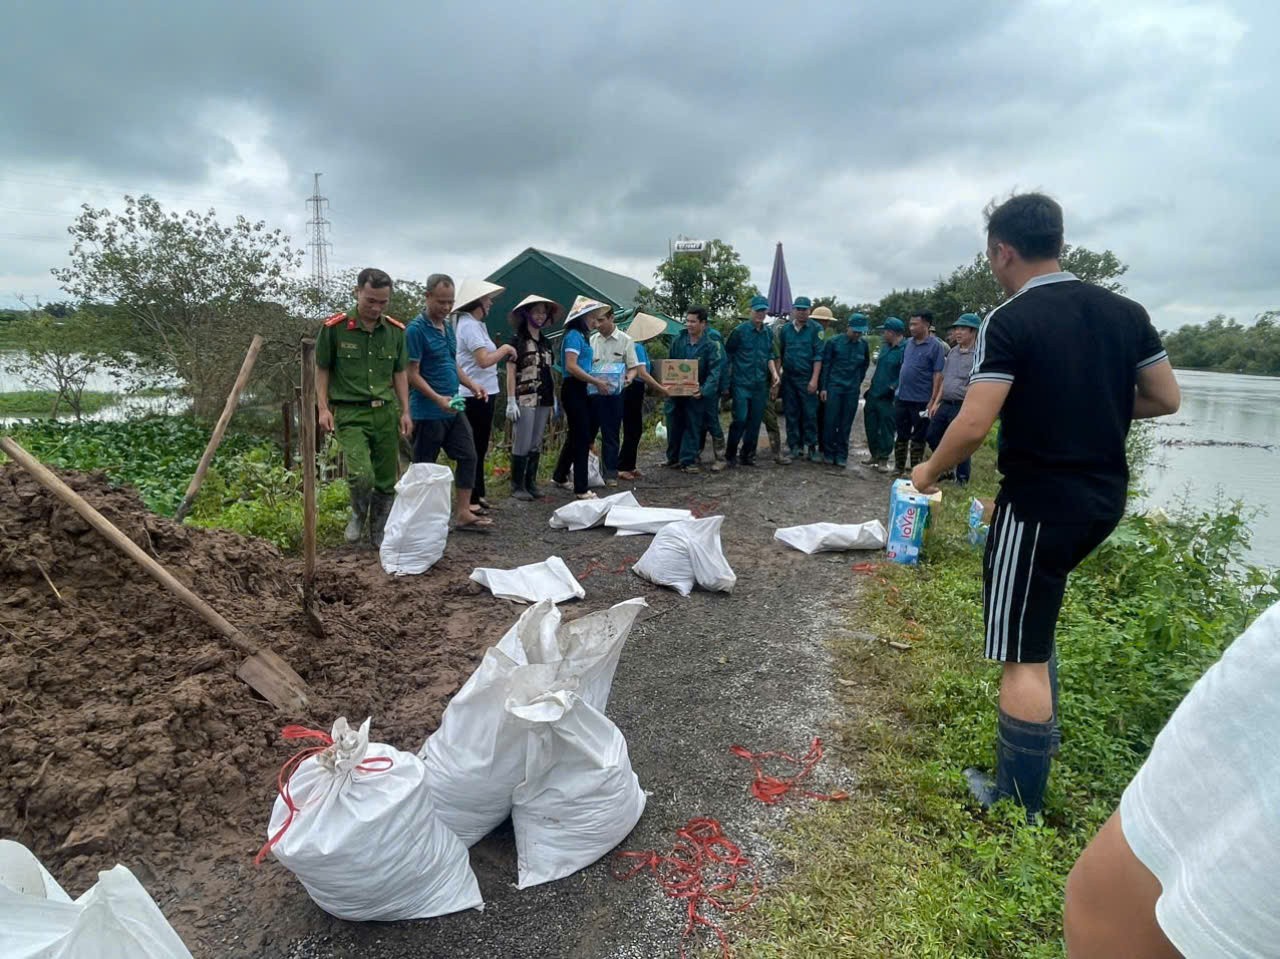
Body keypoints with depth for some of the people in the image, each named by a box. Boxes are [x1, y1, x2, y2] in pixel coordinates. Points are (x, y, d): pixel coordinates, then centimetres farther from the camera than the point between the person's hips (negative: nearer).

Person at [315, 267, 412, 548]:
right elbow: (322, 369, 4)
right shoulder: (334, 327, -5)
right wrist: (323, 408, -5)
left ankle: (378, 533, 26)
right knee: (361, 475, -19)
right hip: (350, 413, -3)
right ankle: (358, 516, 14)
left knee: (387, 481, 7)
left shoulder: (396, 331, 5)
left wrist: (405, 411, 7)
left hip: (386, 412, 4)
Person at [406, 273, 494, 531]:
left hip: (454, 410, 8)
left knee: (468, 457, 8)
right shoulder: (417, 329, -14)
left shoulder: (449, 326, 11)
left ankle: (463, 514, 15)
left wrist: (472, 385, 6)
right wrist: (438, 399, -27)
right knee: (424, 465, 3)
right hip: (428, 412, -8)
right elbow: (412, 374, -17)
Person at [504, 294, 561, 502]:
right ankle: (517, 486, 5)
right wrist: (511, 401, -13)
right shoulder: (517, 340, -3)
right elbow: (511, 372, -6)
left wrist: (554, 399, 14)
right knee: (522, 445, -5)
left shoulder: (546, 342, 16)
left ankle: (531, 483, 18)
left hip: (543, 401, 6)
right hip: (525, 400, -6)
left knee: (536, 445, 10)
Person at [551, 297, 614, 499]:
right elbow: (571, 367, -23)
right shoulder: (574, 335, -13)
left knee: (576, 435, 18)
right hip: (573, 390, -10)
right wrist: (596, 382, -19)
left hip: (579, 390, 10)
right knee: (582, 437, -7)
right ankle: (581, 489, -2)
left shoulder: (581, 336, 15)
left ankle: (559, 476, 32)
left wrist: (596, 379, 8)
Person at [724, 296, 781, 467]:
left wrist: (774, 373, 1)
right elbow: (728, 354, 0)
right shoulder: (739, 330, -5)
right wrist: (728, 377, 0)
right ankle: (730, 454, 6)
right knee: (740, 419, -10)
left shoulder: (769, 333, 10)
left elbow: (770, 356, 16)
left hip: (761, 384, 5)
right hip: (741, 383, -5)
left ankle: (747, 455, 19)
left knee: (755, 421, 7)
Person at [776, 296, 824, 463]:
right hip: (788, 378, 3)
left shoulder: (815, 329, -3)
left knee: (810, 414, -2)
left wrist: (814, 379, -12)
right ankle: (795, 446, 15)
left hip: (807, 379, -3)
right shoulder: (785, 329, 7)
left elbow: (818, 356, -6)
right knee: (791, 414, 7)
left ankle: (812, 446, 7)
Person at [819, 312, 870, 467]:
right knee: (831, 421, -1)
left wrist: (858, 381, 15)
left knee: (846, 424, 6)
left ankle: (842, 454, 15)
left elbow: (865, 364, 20)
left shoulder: (863, 344, 4)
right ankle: (829, 452, 12)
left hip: (852, 390, 3)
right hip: (834, 387, -2)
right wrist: (823, 387, -6)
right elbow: (825, 365, -3)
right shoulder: (834, 342, -5)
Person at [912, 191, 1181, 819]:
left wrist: (929, 472, -4)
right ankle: (1042, 735, 42)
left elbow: (973, 425, -21)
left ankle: (1019, 807, 10)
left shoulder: (1009, 322, -15)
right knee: (1034, 617, 29)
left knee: (1022, 654, 1)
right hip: (1105, 497, 8)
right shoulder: (1125, 312, 5)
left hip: (1040, 501, -8)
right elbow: (1166, 399, 11)